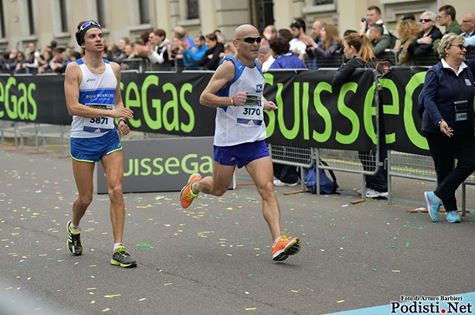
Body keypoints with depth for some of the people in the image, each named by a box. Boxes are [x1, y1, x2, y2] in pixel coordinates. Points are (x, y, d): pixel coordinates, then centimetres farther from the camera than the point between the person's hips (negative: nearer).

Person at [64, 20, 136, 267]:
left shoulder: (114, 68, 6)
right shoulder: (74, 69, -9)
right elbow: (73, 107, -19)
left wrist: (121, 120, -1)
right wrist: (109, 112, -25)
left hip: (109, 138, 3)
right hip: (83, 140, -3)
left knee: (116, 190, -10)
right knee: (85, 198, 6)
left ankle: (118, 250, -6)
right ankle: (73, 228, 40)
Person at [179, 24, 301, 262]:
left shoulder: (257, 67, 12)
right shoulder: (230, 66, -11)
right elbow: (204, 97, -14)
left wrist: (263, 104, 11)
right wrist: (232, 100, -26)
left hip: (256, 139, 5)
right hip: (228, 139, -5)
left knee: (267, 189, -10)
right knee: (218, 189, 12)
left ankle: (278, 242, -17)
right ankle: (195, 185, 47)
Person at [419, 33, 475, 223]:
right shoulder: (436, 72, -8)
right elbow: (428, 99, -17)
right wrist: (440, 121, -27)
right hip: (439, 129, -5)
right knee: (445, 169, 2)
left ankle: (437, 196, 3)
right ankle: (451, 210, 14)